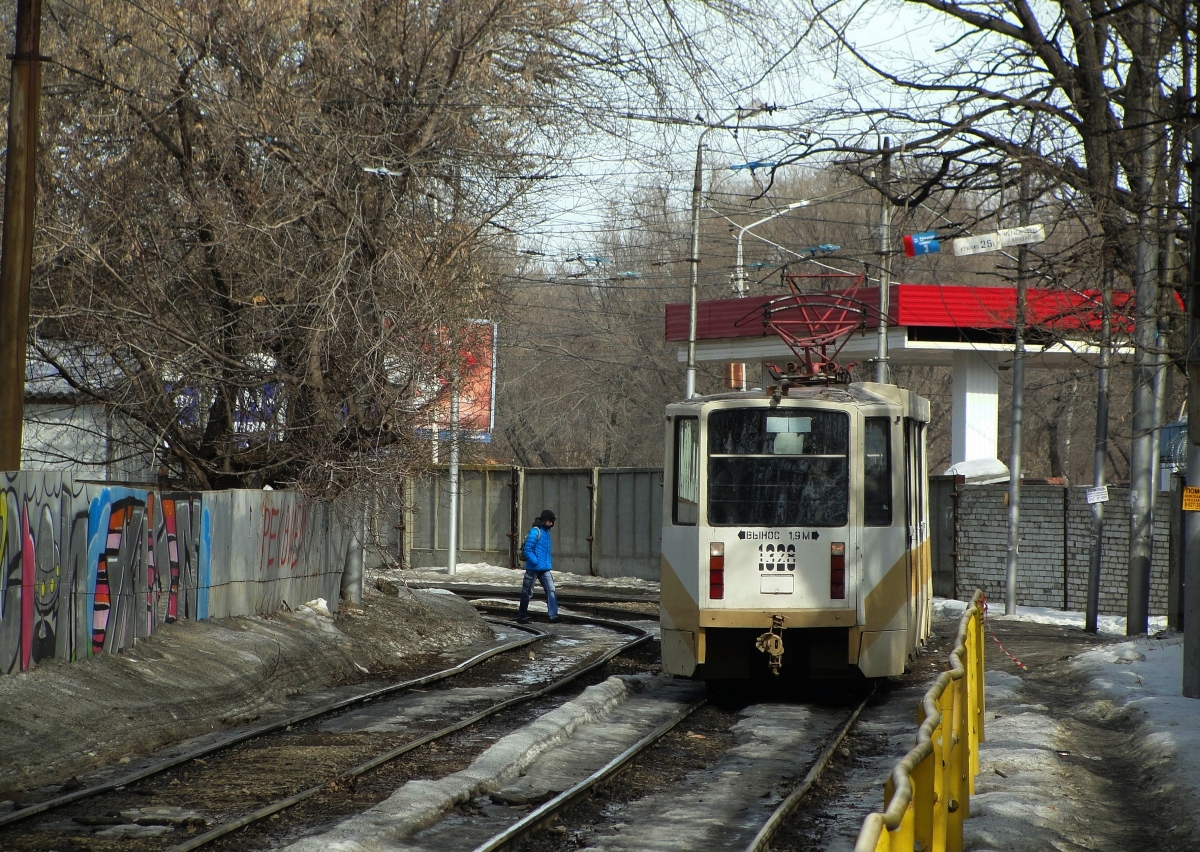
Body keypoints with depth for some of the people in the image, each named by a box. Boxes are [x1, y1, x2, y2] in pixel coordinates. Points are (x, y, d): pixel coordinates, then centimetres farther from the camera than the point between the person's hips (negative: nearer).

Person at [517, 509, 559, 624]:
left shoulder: (546, 532, 12)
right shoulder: (535, 532, -14)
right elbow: (527, 550, -19)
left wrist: (548, 563, 15)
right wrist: (535, 562, -19)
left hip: (544, 569, 7)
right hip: (533, 568, -7)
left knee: (551, 590, -5)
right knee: (527, 592, 4)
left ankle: (553, 615, -8)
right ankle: (521, 616, 15)